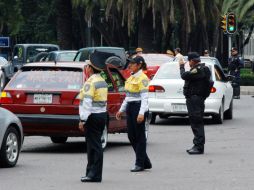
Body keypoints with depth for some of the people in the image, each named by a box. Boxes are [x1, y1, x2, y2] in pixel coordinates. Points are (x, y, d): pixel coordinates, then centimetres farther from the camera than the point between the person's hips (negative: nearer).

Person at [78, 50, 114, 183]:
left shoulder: (91, 82, -15)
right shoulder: (102, 81, 14)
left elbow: (87, 102, -21)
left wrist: (82, 120, -21)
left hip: (93, 117, -9)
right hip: (102, 115, 9)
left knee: (94, 146, -7)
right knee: (95, 145, 13)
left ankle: (95, 175, -6)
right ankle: (92, 173, 19)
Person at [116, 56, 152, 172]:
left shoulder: (142, 78, -12)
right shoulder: (131, 77, 14)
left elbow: (145, 97, -18)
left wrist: (142, 113, -26)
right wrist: (122, 110, 20)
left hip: (138, 107, -9)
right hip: (130, 108, 9)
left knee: (140, 136, -2)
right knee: (131, 136, 9)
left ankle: (140, 164, 4)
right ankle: (146, 162, 18)